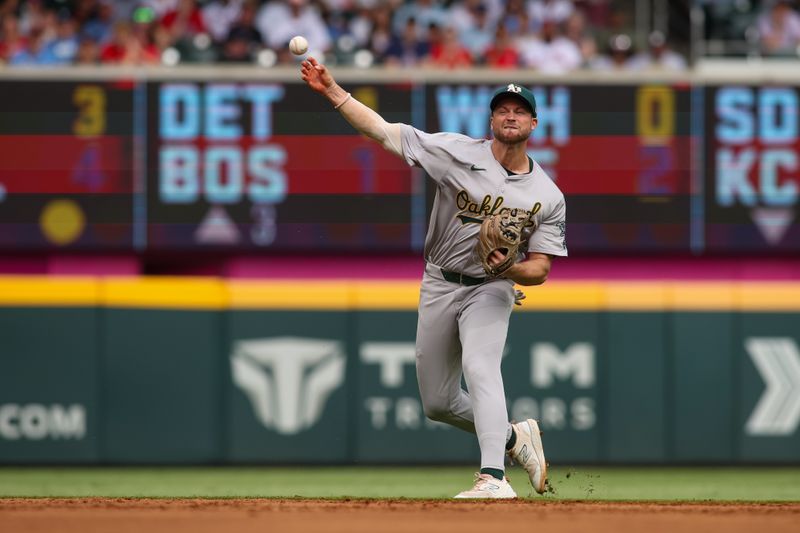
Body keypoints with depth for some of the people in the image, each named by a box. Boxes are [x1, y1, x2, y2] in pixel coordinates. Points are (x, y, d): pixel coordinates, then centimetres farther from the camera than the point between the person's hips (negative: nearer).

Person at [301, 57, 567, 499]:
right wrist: (331, 90, -15)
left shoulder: (548, 197, -5)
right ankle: (514, 437, 32)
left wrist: (510, 269, -26)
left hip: (490, 290, -3)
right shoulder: (457, 152, -6)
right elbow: (381, 130, -7)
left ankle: (493, 477, -41)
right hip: (439, 287, 3)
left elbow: (540, 270, -4)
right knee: (437, 404, 8)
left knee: (480, 367, -31)